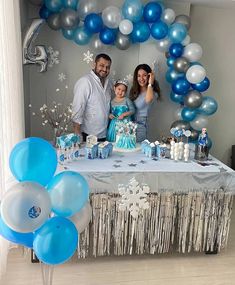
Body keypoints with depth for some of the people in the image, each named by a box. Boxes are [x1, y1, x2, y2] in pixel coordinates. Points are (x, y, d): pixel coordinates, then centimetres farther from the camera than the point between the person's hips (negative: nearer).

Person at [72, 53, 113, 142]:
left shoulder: (109, 83, 7)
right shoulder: (85, 81, -15)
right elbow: (78, 109, -18)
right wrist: (77, 135, -20)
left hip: (105, 135, 7)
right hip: (88, 135, -6)